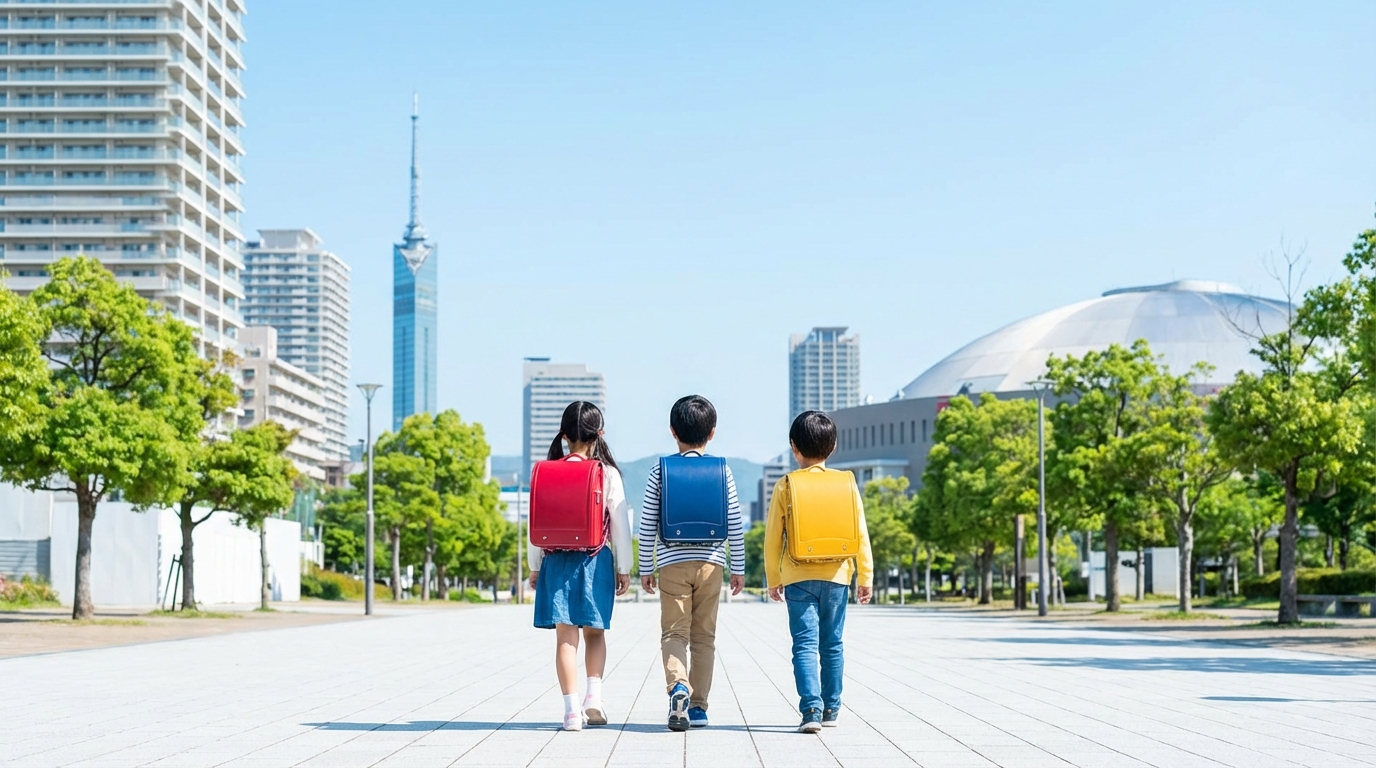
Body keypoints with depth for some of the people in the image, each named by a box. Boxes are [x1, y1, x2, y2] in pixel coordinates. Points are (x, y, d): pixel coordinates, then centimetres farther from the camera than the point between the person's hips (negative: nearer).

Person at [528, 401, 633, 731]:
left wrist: (535, 567, 11)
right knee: (595, 632, 15)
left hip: (556, 560, 0)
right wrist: (624, 568, 7)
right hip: (596, 560, 0)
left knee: (566, 635, 1)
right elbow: (620, 523, -1)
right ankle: (594, 695, 0)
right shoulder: (607, 474, -3)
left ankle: (572, 708, -5)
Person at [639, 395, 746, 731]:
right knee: (704, 636, 9)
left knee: (674, 632, 1)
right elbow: (735, 524, 2)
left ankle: (678, 685, -25)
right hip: (710, 563, 1)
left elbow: (647, 525, 2)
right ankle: (698, 706, 9)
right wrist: (738, 568, 10)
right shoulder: (721, 471, 3)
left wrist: (645, 569, 10)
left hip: (672, 563, -1)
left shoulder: (660, 472, 1)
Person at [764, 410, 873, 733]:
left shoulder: (785, 486, -2)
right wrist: (865, 576, 9)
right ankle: (831, 709, 19)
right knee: (832, 644, 12)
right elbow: (860, 534, 1)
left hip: (799, 577, -2)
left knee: (805, 643, -4)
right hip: (836, 575, 2)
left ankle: (811, 708, -17)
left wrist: (773, 579, 11)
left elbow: (773, 537, 1)